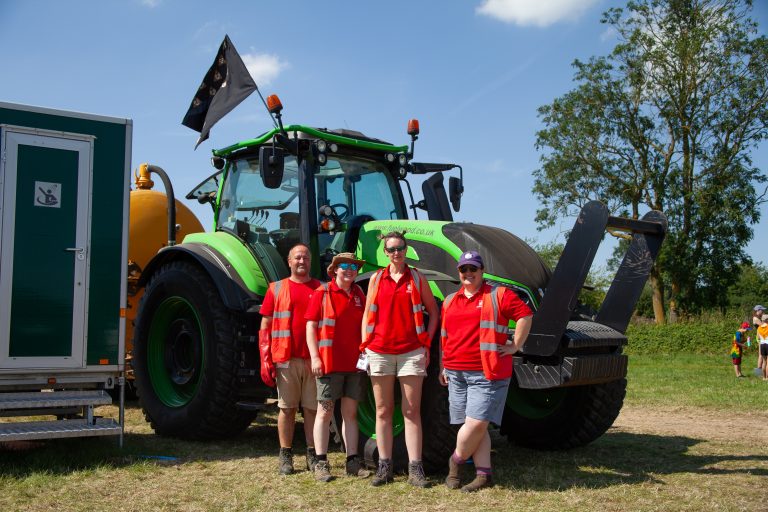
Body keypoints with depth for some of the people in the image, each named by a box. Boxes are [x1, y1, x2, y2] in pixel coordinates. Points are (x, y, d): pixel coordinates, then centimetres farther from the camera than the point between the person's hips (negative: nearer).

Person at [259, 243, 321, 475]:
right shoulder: (276, 289, 7)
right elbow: (265, 327, 5)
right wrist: (265, 360, -3)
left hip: (314, 359, 1)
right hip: (285, 359, -1)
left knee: (312, 408, 5)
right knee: (287, 408, 5)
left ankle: (313, 455, 14)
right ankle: (285, 456, 13)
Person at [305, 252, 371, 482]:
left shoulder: (359, 294, 11)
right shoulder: (322, 293, -2)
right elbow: (310, 326, -5)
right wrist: (315, 357, -13)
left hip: (354, 363, 4)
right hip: (328, 363, -4)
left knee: (350, 413, 8)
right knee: (325, 412, 1)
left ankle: (353, 462, 13)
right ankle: (321, 463, 6)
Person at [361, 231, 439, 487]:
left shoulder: (417, 278, 5)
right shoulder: (376, 279, 8)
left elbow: (433, 311, 10)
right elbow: (368, 314, 11)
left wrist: (427, 343, 2)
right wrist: (365, 346, 3)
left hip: (411, 352, -1)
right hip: (380, 351, 1)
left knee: (412, 411, 0)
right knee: (383, 411, 6)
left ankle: (415, 468, 3)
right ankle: (384, 466, 13)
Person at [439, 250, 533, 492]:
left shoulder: (498, 295, 0)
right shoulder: (450, 301, 16)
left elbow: (525, 315, -4)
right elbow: (444, 337, 20)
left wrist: (515, 346, -6)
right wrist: (443, 367, 17)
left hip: (487, 373, -5)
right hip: (456, 373, 5)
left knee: (477, 423, -10)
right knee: (475, 425, 6)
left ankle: (456, 461, 11)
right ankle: (483, 474, 12)